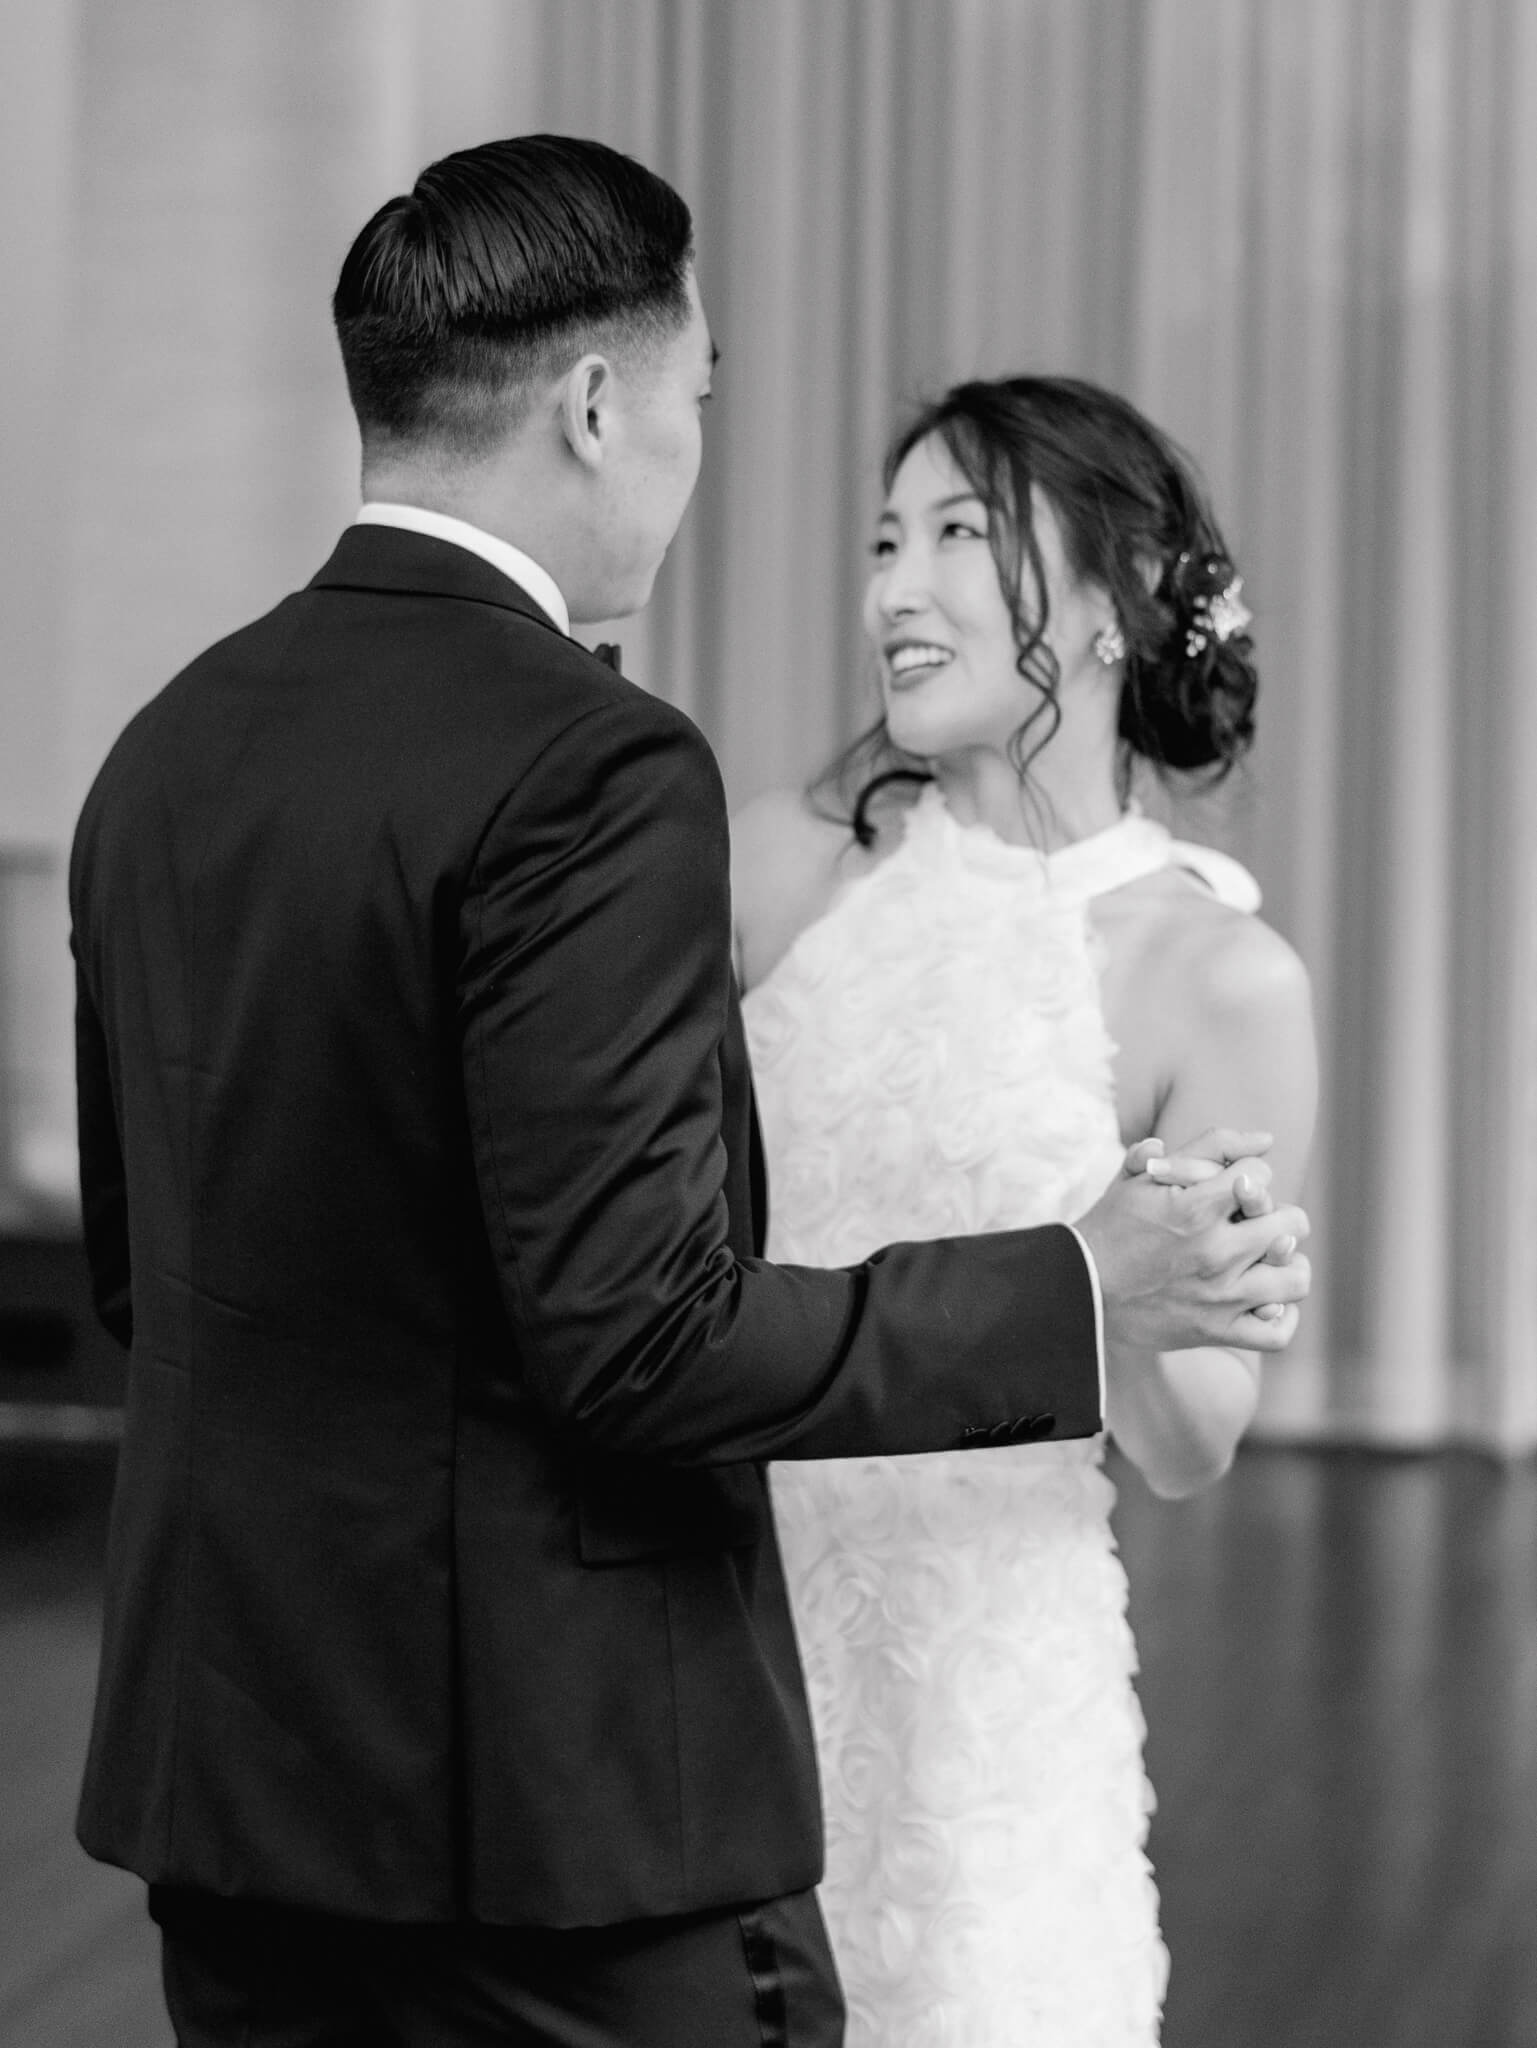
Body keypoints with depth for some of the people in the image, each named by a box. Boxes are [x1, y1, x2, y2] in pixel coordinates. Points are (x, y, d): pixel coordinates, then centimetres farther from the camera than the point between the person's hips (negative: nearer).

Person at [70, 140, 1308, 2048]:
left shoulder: (165, 748, 8)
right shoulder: (590, 768, -17)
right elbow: (641, 1328, -20)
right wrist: (1083, 1293, -11)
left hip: (220, 1752, 8)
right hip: (557, 1792, -8)